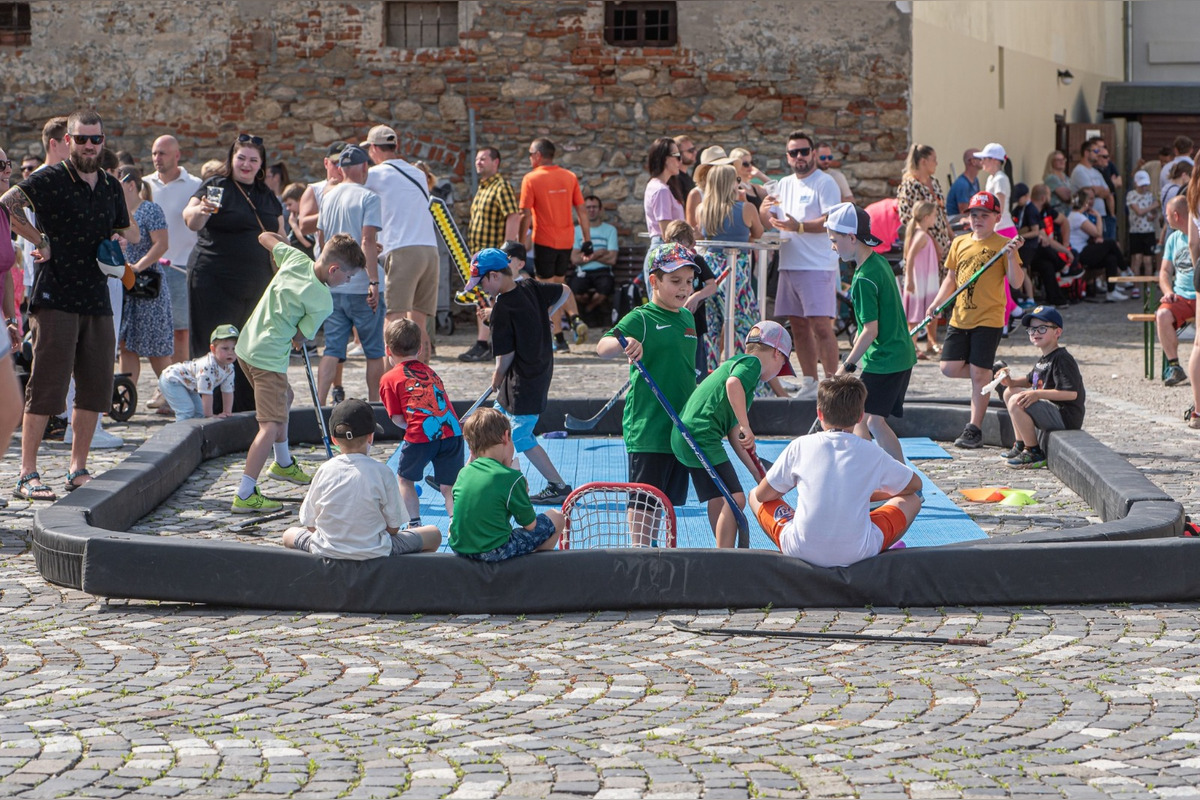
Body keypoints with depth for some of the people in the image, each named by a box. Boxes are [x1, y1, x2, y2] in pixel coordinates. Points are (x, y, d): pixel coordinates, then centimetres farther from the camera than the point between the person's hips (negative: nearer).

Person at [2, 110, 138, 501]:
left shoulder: (111, 186, 15)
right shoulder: (50, 179, -5)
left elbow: (128, 232, 28)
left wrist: (123, 239, 5)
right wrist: (42, 241, -18)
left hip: (97, 300, 7)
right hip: (55, 300, -6)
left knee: (95, 389, 8)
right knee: (45, 388, -7)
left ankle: (78, 469, 18)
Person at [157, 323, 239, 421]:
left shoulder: (229, 368, -10)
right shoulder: (208, 366, -38)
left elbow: (228, 392, 0)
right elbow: (206, 393, -35)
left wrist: (227, 413, -6)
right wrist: (209, 415, -29)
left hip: (188, 386, 10)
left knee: (200, 411, 9)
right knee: (187, 409, -23)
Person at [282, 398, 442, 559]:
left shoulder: (324, 471, -5)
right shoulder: (381, 472, -11)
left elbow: (310, 525, 0)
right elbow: (393, 528, -6)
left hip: (326, 551, 2)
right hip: (373, 552, -2)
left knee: (289, 534, 34)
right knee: (434, 535, 17)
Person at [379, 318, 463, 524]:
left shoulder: (389, 379, 9)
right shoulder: (430, 372, 25)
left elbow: (398, 419, 5)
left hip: (420, 435, -4)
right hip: (453, 432, 4)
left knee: (405, 479, 19)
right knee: (448, 486, 10)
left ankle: (415, 524, 12)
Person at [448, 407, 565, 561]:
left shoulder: (463, 473, 4)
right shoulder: (512, 478, -12)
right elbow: (530, 525, -5)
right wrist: (524, 493, 11)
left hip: (459, 548, 6)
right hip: (495, 552, -6)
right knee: (555, 518, 11)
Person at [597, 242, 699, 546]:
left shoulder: (687, 318, 13)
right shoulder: (640, 319, -10)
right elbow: (602, 347, -24)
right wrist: (624, 344, -45)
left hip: (681, 427, 7)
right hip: (647, 427, -7)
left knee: (668, 498, 13)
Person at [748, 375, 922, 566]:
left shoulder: (800, 446, 0)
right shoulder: (871, 453, 1)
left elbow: (762, 495, 9)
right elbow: (915, 484, 19)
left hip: (801, 551, 0)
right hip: (858, 553, 0)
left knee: (754, 496, 26)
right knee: (912, 499, 22)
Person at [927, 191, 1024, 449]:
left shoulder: (1002, 245, -4)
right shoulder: (959, 243, 10)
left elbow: (1017, 282, -10)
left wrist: (1010, 256, -25)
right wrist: (937, 303, 5)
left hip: (988, 319, -5)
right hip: (960, 318, 5)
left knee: (979, 374, -5)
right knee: (949, 368, -2)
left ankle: (974, 430, 3)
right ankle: (994, 374, 23)